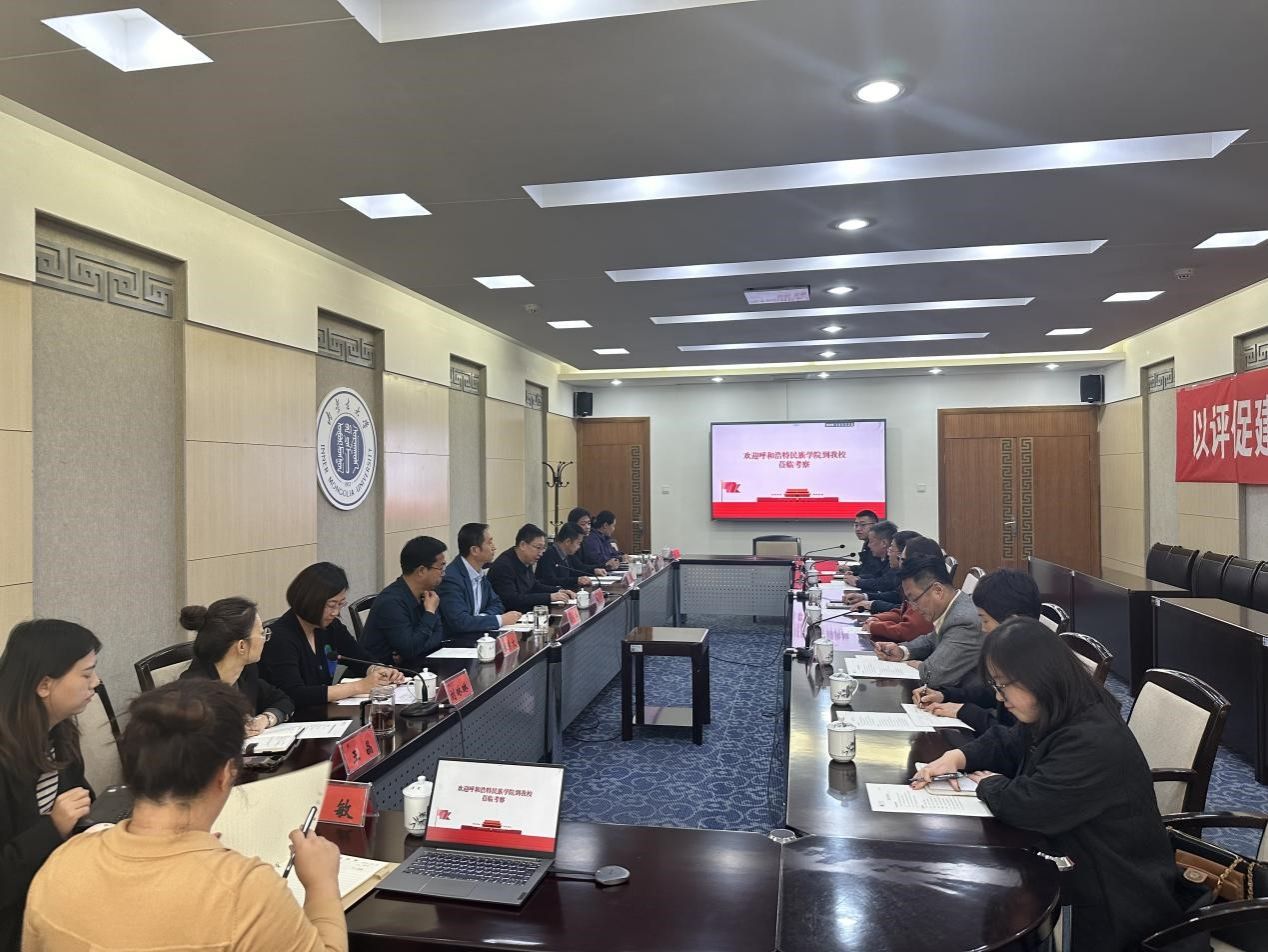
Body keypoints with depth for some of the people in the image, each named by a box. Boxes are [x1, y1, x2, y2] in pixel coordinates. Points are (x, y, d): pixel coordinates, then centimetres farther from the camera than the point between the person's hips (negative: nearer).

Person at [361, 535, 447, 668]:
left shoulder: (426, 593, 3)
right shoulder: (391, 601, -22)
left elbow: (439, 634, 3)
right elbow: (410, 649, -25)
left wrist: (411, 651, -14)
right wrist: (430, 612, -16)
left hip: (411, 666, 8)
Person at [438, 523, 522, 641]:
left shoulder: (479, 572, 7)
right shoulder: (451, 578, -18)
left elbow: (496, 604, 15)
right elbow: (459, 621, -25)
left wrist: (482, 618, -7)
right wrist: (500, 620, -19)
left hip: (479, 636, 8)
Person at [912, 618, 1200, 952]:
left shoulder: (1094, 742, -31)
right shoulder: (1051, 719, 1)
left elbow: (1025, 806, -34)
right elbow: (1005, 745, 16)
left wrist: (990, 784, -11)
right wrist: (958, 757, -4)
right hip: (1075, 866, 9)